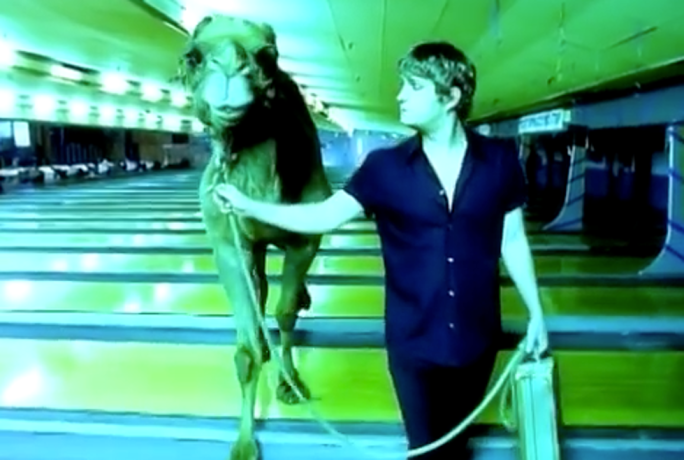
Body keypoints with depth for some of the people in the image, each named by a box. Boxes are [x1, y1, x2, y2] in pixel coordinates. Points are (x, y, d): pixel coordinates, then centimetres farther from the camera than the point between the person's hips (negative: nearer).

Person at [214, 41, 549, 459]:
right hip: (412, 340, 0)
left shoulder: (500, 161, -6)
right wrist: (249, 206, -18)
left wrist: (536, 314, 5)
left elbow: (512, 241, 1)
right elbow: (325, 216, -10)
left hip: (477, 337, 1)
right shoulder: (385, 167, -8)